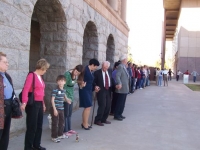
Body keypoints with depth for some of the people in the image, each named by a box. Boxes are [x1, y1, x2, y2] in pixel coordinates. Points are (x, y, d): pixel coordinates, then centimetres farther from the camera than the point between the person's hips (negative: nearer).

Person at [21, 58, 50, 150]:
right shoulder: (31, 75, -13)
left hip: (39, 104, 9)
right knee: (32, 127, 0)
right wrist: (24, 102, -32)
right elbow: (26, 89, -22)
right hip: (32, 104, -9)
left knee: (39, 126, 16)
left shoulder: (40, 77, 13)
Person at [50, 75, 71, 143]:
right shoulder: (55, 90, -17)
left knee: (61, 122, 18)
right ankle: (54, 137, 11)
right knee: (55, 123, 0)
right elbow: (52, 100, -17)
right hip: (55, 109, -8)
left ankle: (60, 134, 34)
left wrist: (67, 100, 1)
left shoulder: (63, 90, 6)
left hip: (61, 109, 8)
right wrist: (54, 109, -20)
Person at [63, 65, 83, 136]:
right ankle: (65, 131, 9)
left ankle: (69, 129, 25)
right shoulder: (67, 74, -19)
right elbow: (64, 87, -17)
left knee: (69, 114, 13)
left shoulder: (75, 75, 3)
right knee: (66, 114, 0)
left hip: (71, 96, 7)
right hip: (66, 96, -7)